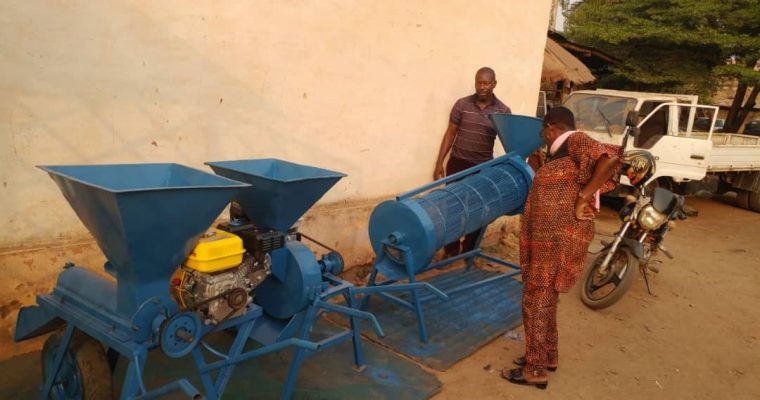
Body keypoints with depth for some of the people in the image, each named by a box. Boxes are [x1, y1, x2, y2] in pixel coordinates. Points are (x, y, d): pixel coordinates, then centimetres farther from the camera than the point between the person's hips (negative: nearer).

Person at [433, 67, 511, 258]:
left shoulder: (503, 111, -1)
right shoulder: (462, 104, -2)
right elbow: (450, 134, 1)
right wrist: (439, 163, -3)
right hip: (458, 163, 0)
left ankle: (468, 251, 24)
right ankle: (451, 250, 16)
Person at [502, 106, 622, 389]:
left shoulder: (575, 141, -10)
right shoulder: (560, 154, 17)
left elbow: (611, 159, -27)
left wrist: (582, 199, -24)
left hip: (558, 240, -10)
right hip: (550, 238, 10)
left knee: (535, 302, 0)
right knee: (545, 300, 20)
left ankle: (536, 370, 14)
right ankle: (548, 356, 36)